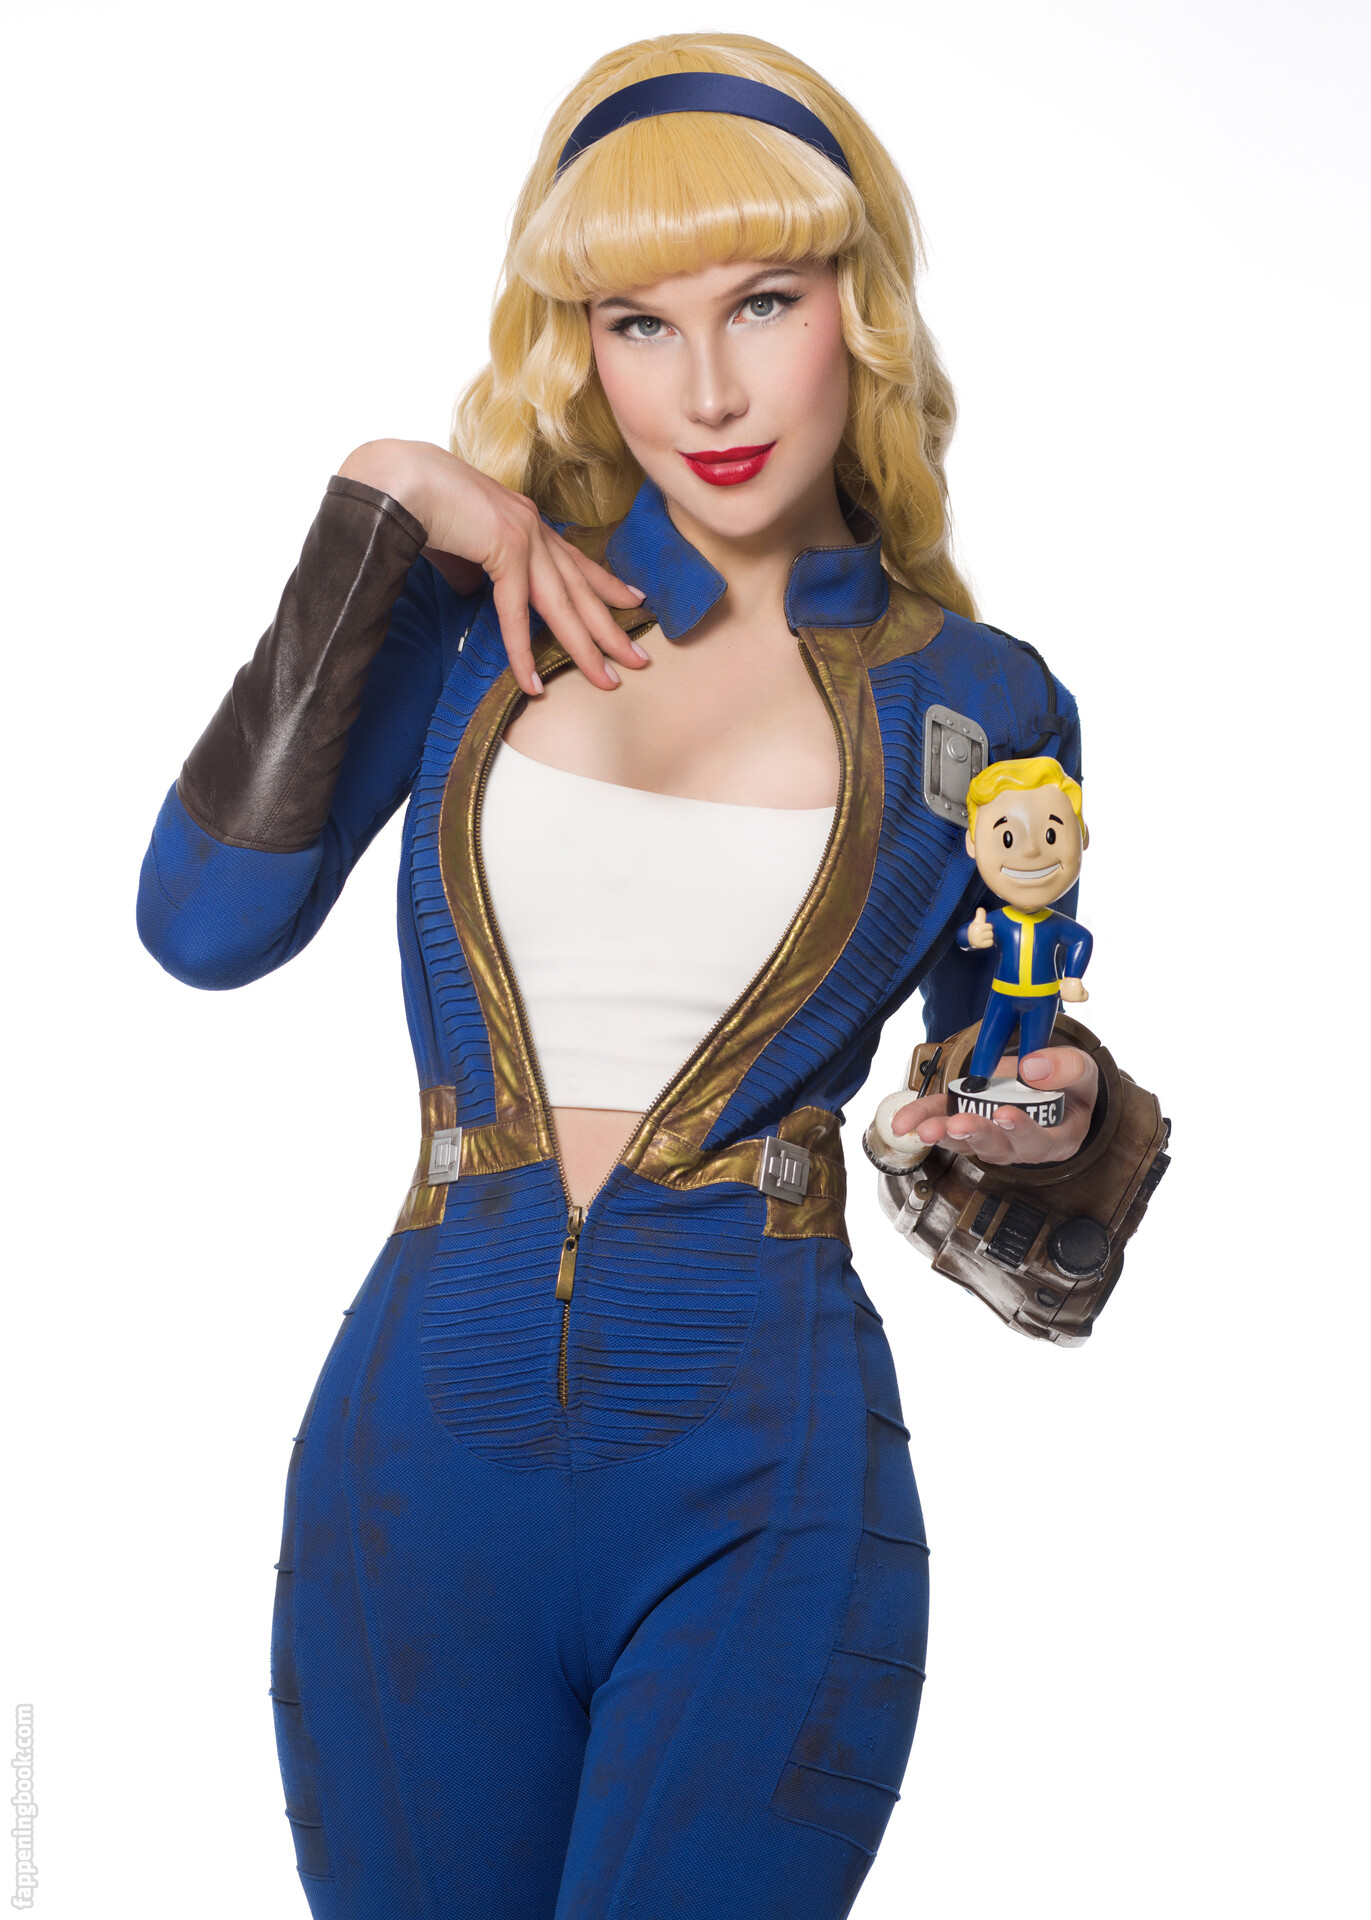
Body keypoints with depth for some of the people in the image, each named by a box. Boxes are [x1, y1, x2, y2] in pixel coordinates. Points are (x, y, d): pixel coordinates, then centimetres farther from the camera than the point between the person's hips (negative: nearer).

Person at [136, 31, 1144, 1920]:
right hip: (428, 1443, 2)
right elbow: (207, 920, -8)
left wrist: (1047, 1121, -8)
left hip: (769, 1486, -1)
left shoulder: (972, 705, 4)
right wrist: (376, 519, -7)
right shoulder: (489, 590, 5)